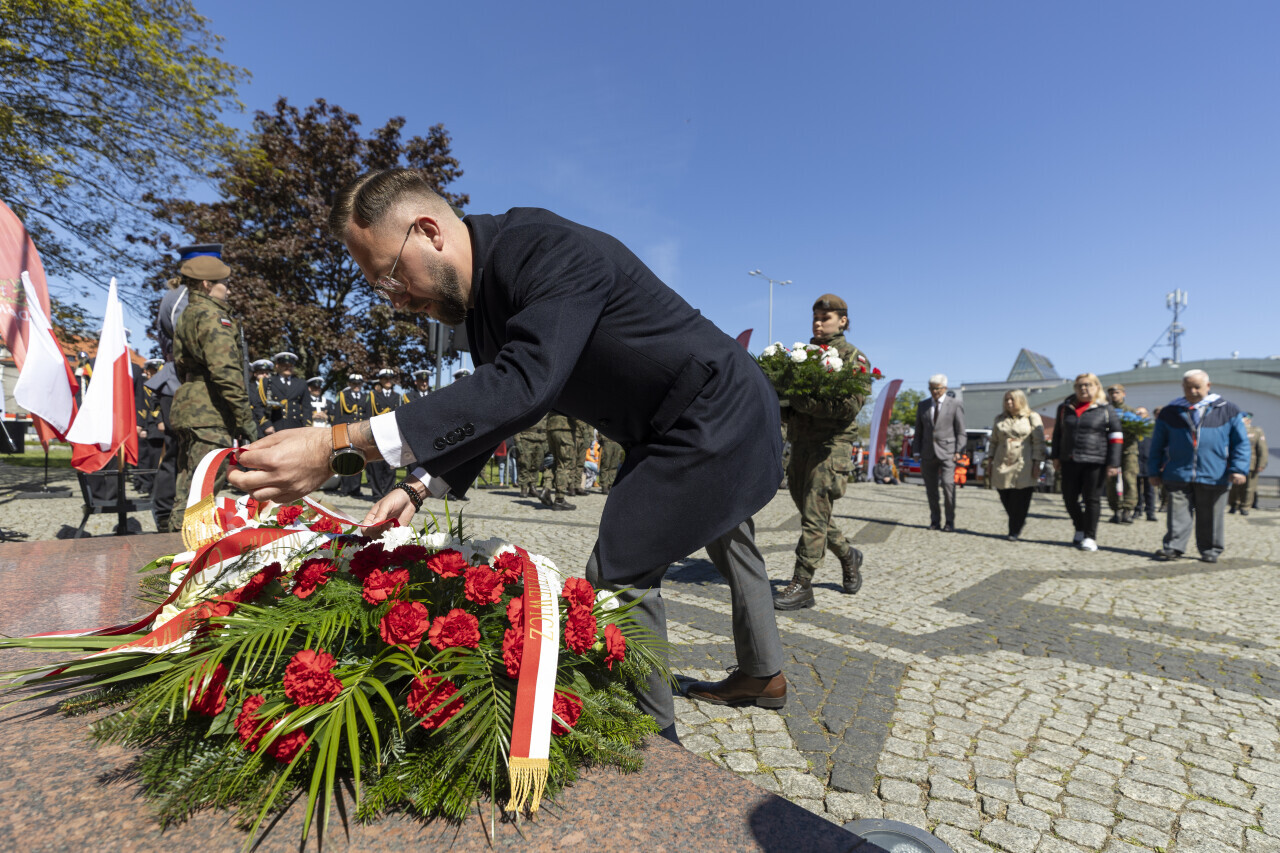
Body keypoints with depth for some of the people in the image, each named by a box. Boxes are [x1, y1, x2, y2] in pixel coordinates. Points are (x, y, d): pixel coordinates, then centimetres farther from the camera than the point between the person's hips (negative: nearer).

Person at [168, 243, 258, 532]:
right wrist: (245, 418, -17)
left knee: (188, 488, 15)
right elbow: (226, 372, -21)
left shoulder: (187, 316, 21)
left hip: (189, 410, 10)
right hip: (210, 415, -10)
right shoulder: (213, 316, -10)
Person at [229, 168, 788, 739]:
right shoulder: (482, 294, 0)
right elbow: (491, 402, 6)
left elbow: (521, 388, -43)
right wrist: (418, 488, -4)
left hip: (717, 411, -9)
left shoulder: (553, 252, -30)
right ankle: (763, 676, 48)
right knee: (726, 544, 24)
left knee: (618, 575, -9)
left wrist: (339, 446, -44)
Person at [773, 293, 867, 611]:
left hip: (831, 444, -6)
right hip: (800, 441, 7)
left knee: (814, 515, -9)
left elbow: (852, 403, -14)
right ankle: (848, 556, 35)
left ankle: (801, 585, -4)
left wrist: (805, 402, -20)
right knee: (809, 511, 12)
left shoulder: (852, 356, 0)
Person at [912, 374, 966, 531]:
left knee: (948, 485, -13)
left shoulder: (955, 405, 3)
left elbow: (960, 432, 2)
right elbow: (918, 431, 14)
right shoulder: (922, 405, 12)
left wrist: (958, 451, -8)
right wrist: (916, 452, 5)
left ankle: (950, 522, -3)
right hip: (928, 453, 3)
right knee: (931, 489, 5)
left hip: (947, 452, -3)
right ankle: (935, 521, 14)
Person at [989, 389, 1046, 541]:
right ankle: (1019, 522, 26)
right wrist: (990, 458, 12)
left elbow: (1038, 442, 0)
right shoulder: (1000, 419, 15)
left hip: (1023, 466, -4)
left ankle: (1014, 531, 5)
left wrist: (1037, 463, -7)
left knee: (1020, 501, -5)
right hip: (1002, 464, 4)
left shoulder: (1032, 418, 4)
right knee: (1005, 498, 2)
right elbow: (994, 441, 19)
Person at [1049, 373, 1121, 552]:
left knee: (1092, 499, 0)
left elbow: (1116, 437, 0)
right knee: (1069, 498, 7)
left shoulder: (1106, 410, 1)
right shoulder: (1065, 408, 10)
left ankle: (1090, 537, 9)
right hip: (1069, 461, 4)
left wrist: (1113, 463, -6)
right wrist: (1056, 456, 13)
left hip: (1095, 462, -4)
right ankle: (1080, 530, 28)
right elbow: (1058, 432, 17)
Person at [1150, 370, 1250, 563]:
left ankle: (1210, 549, 20)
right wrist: (1155, 471, 8)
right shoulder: (1170, 412, 7)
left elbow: (1241, 442, 6)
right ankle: (1174, 546, 0)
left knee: (1210, 516, 8)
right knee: (1178, 512, -2)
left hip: (1214, 475, 0)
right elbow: (1157, 445, 12)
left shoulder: (1226, 410, 6)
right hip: (1178, 475, 0)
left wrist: (1239, 469, -4)